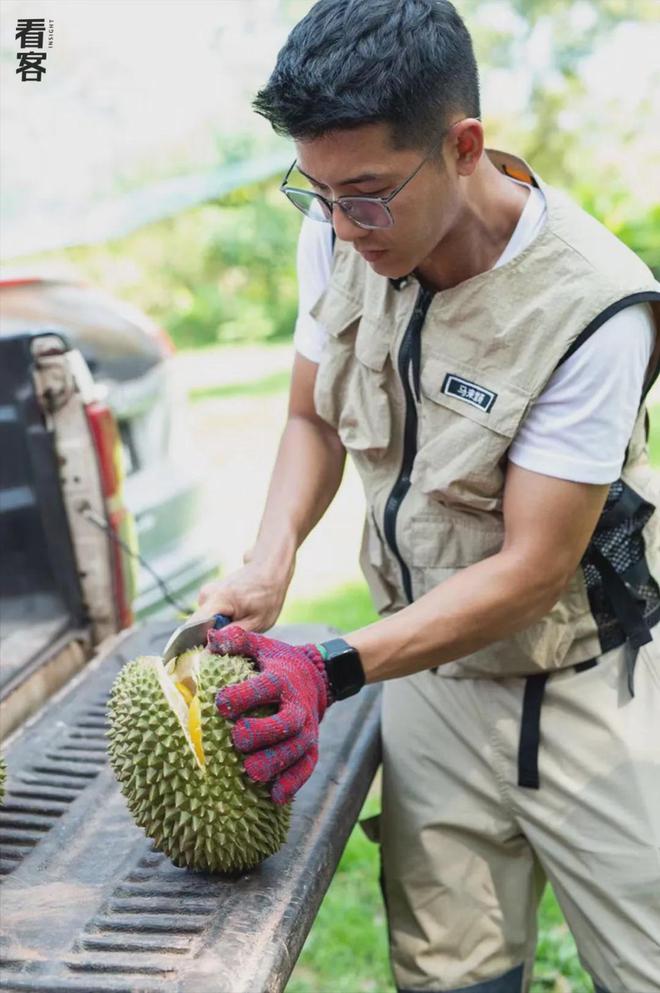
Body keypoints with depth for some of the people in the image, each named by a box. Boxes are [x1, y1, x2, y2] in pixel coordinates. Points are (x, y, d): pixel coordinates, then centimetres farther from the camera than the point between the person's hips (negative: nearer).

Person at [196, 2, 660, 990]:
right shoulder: (337, 239, -8)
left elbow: (532, 569, -23)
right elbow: (313, 418, 7)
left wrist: (334, 670, -30)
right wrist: (272, 561, -11)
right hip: (432, 667, 4)